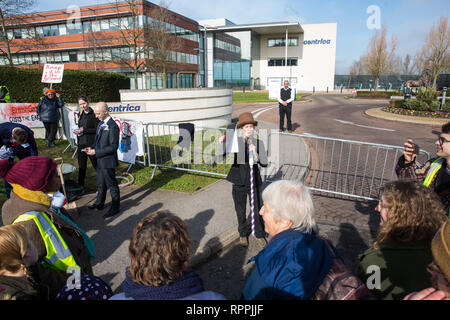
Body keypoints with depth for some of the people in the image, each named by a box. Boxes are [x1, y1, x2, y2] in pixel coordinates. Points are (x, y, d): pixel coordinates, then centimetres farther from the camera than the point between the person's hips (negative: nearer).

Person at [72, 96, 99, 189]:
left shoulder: (93, 114, -10)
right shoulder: (80, 114, 13)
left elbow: (97, 129, -14)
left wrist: (83, 130, -17)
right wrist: (77, 131, 3)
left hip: (91, 143, -7)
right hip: (81, 143, 7)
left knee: (96, 164, 4)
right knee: (81, 165, 13)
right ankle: (80, 186, 23)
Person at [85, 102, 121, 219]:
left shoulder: (113, 126, -21)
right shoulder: (101, 123, 8)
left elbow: (113, 147, -22)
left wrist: (96, 152, -21)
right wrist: (92, 147, 2)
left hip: (108, 161, -9)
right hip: (100, 160, 9)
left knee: (111, 184, 5)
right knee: (101, 184, 24)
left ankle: (115, 207, 20)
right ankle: (99, 203, 42)